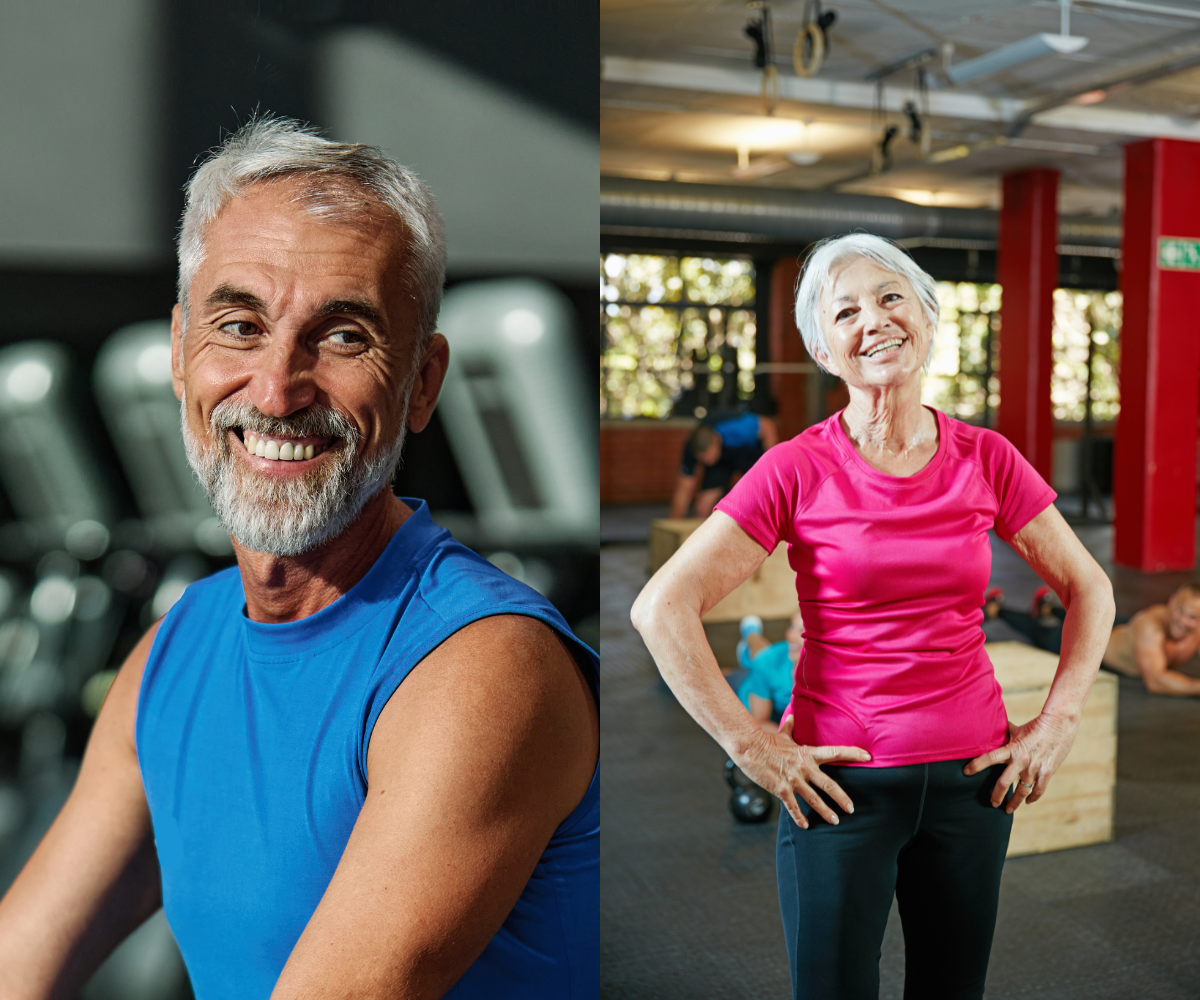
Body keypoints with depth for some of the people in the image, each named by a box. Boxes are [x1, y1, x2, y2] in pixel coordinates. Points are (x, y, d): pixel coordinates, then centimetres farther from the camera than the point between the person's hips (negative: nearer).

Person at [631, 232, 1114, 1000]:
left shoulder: (985, 459, -1)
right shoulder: (799, 469, -11)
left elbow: (1089, 590, 10)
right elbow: (662, 609, -15)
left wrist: (1059, 722, 2)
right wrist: (751, 747, -14)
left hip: (972, 776, 3)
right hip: (841, 779, -3)